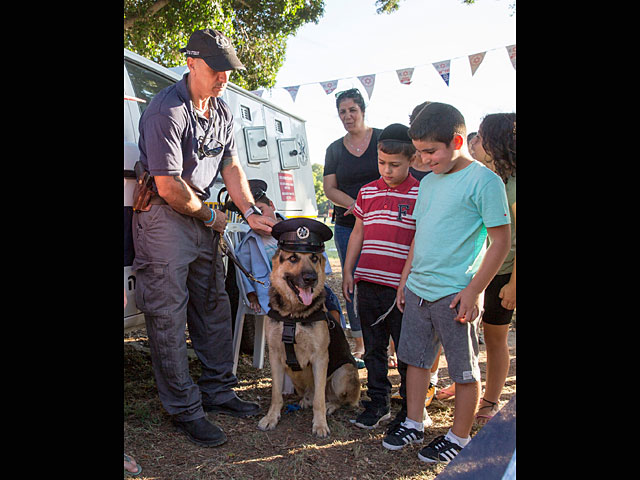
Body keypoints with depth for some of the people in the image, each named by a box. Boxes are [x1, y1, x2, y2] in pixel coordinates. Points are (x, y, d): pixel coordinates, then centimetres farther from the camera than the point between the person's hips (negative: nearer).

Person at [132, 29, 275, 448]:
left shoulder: (222, 112, 10)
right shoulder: (167, 110, -18)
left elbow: (231, 167, 11)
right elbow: (169, 186, -21)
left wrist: (251, 213, -2)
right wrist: (211, 216, -8)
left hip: (202, 218, 9)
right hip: (163, 219, -8)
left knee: (214, 307, 12)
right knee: (169, 316, -2)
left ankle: (218, 390, 27)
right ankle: (185, 410, 9)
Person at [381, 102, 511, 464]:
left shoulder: (485, 181, -10)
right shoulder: (428, 182, 12)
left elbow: (501, 242, -12)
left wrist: (473, 291, -15)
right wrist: (405, 279, 17)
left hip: (454, 295, -7)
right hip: (417, 290, 7)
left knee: (465, 370, 8)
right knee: (416, 359, 15)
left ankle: (460, 437, 24)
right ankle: (414, 425, 31)